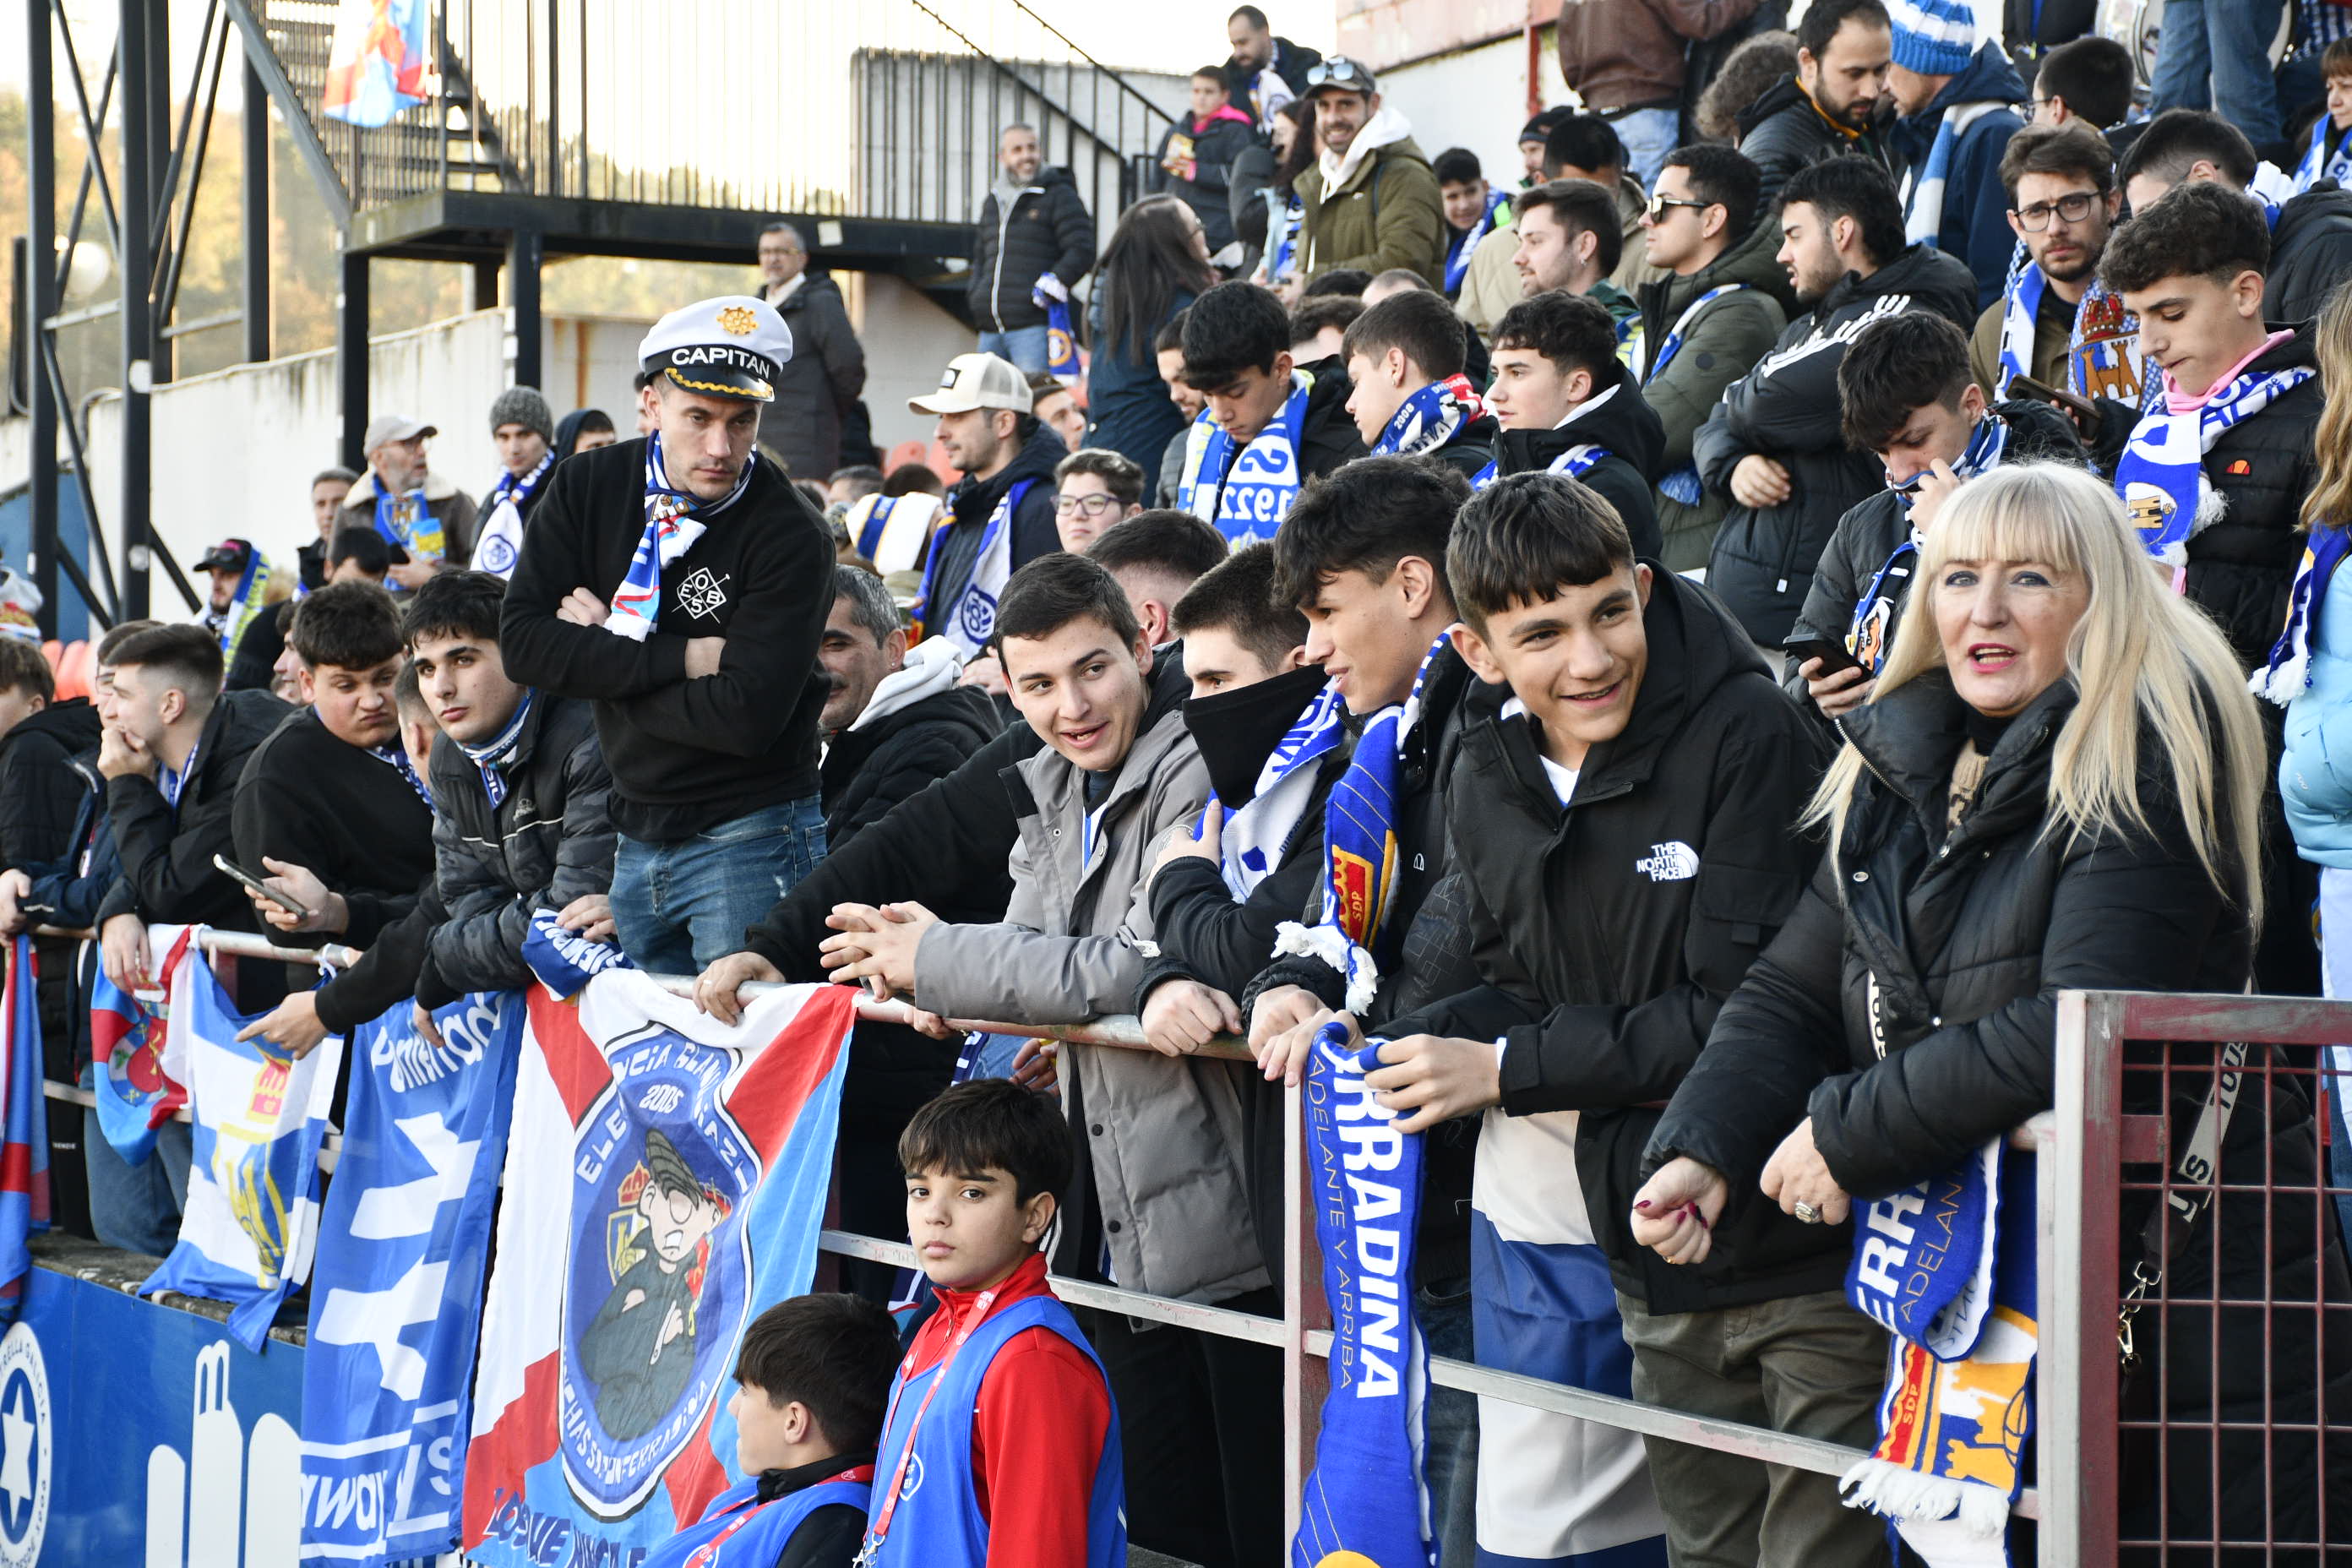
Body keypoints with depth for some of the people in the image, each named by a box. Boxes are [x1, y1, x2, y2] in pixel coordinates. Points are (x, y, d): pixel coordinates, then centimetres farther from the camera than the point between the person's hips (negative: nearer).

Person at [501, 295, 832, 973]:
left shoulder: (790, 535, -15)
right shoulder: (589, 487, 0)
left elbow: (747, 715, -23)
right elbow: (522, 644, -9)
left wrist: (602, 657, -13)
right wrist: (681, 658, -17)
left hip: (749, 836, -5)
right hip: (637, 835, 5)